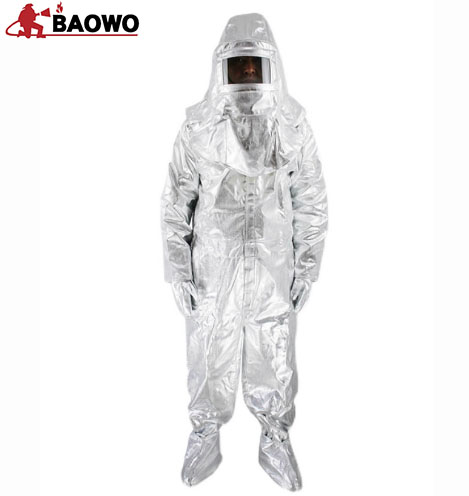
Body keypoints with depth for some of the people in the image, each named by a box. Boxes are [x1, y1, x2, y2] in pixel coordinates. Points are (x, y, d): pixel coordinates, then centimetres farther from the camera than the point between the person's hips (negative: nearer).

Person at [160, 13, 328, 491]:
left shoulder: (293, 126, 1)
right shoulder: (197, 127, -1)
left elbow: (311, 201, 5)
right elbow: (176, 202, 2)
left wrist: (307, 267, 3)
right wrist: (177, 267, -1)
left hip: (274, 270, 1)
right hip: (213, 268, 0)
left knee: (275, 359, 12)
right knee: (209, 357, 11)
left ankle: (275, 441, 39)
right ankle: (205, 437, 39)